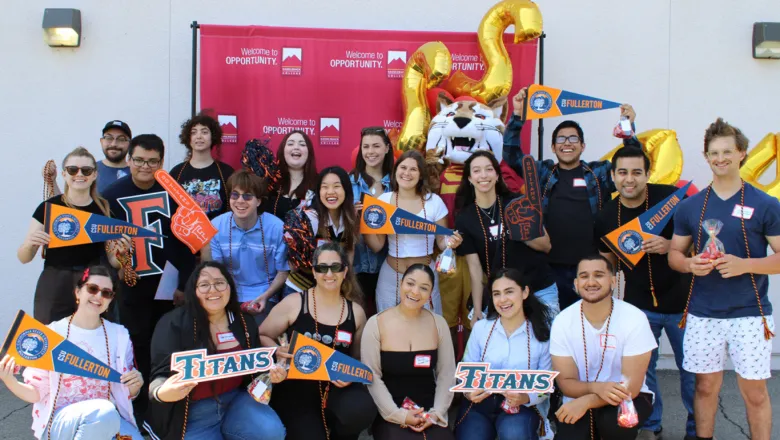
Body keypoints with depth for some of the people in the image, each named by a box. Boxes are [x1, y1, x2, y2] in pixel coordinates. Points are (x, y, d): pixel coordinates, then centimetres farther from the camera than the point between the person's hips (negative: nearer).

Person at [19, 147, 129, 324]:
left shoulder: (106, 209, 3)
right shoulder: (48, 207, -3)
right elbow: (24, 258, 2)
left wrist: (120, 252, -11)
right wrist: (30, 244, -18)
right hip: (54, 289, -2)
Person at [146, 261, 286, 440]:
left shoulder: (244, 322, 5)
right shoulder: (173, 323, -10)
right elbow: (161, 375, -14)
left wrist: (272, 372, -8)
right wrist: (163, 393, -38)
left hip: (236, 400, 4)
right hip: (193, 411, -3)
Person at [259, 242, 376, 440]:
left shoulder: (356, 312, 5)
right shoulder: (293, 303, -3)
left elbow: (359, 358, 13)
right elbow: (261, 336, 4)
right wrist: (278, 352, -17)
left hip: (337, 388, 2)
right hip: (295, 388, -2)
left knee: (361, 411, -29)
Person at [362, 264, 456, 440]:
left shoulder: (438, 323, 3)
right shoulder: (376, 324, -5)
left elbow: (447, 374, 3)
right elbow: (371, 377, -9)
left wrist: (437, 412, -9)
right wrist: (398, 415, -15)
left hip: (428, 414, 3)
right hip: (389, 415, -2)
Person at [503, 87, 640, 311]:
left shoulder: (600, 172, 10)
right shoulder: (542, 171, 11)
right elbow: (511, 155, 5)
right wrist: (517, 116, -4)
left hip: (590, 266, 0)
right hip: (552, 266, 0)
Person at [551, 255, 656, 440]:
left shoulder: (635, 319, -17)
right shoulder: (562, 321, -10)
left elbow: (631, 386, -17)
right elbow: (566, 383, -8)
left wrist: (587, 401, -30)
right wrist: (596, 387, -29)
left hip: (625, 397, -2)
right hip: (579, 402, 2)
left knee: (614, 423, -33)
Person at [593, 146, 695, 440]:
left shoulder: (670, 197, -14)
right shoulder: (605, 217, -3)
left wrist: (670, 246, -25)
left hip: (680, 302, -2)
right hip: (638, 304, 3)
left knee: (691, 370, 9)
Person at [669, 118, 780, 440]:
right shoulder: (690, 206, 5)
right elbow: (674, 254, 10)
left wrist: (744, 264, -20)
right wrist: (689, 264, -13)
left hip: (750, 314, -2)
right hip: (702, 314, 2)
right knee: (706, 386, 11)